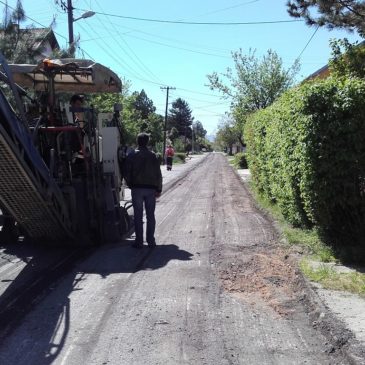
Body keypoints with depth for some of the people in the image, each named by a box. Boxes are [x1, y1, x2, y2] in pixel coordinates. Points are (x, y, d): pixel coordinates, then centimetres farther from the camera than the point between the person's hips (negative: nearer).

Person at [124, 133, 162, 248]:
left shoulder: (131, 156, -2)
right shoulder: (152, 156, 1)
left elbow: (127, 174, -2)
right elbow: (158, 174, 0)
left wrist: (131, 186, 11)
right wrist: (159, 189, 6)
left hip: (137, 189, -1)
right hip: (150, 188, 1)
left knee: (138, 216, 4)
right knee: (150, 215, 8)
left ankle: (139, 241, 4)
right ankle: (150, 240, 10)